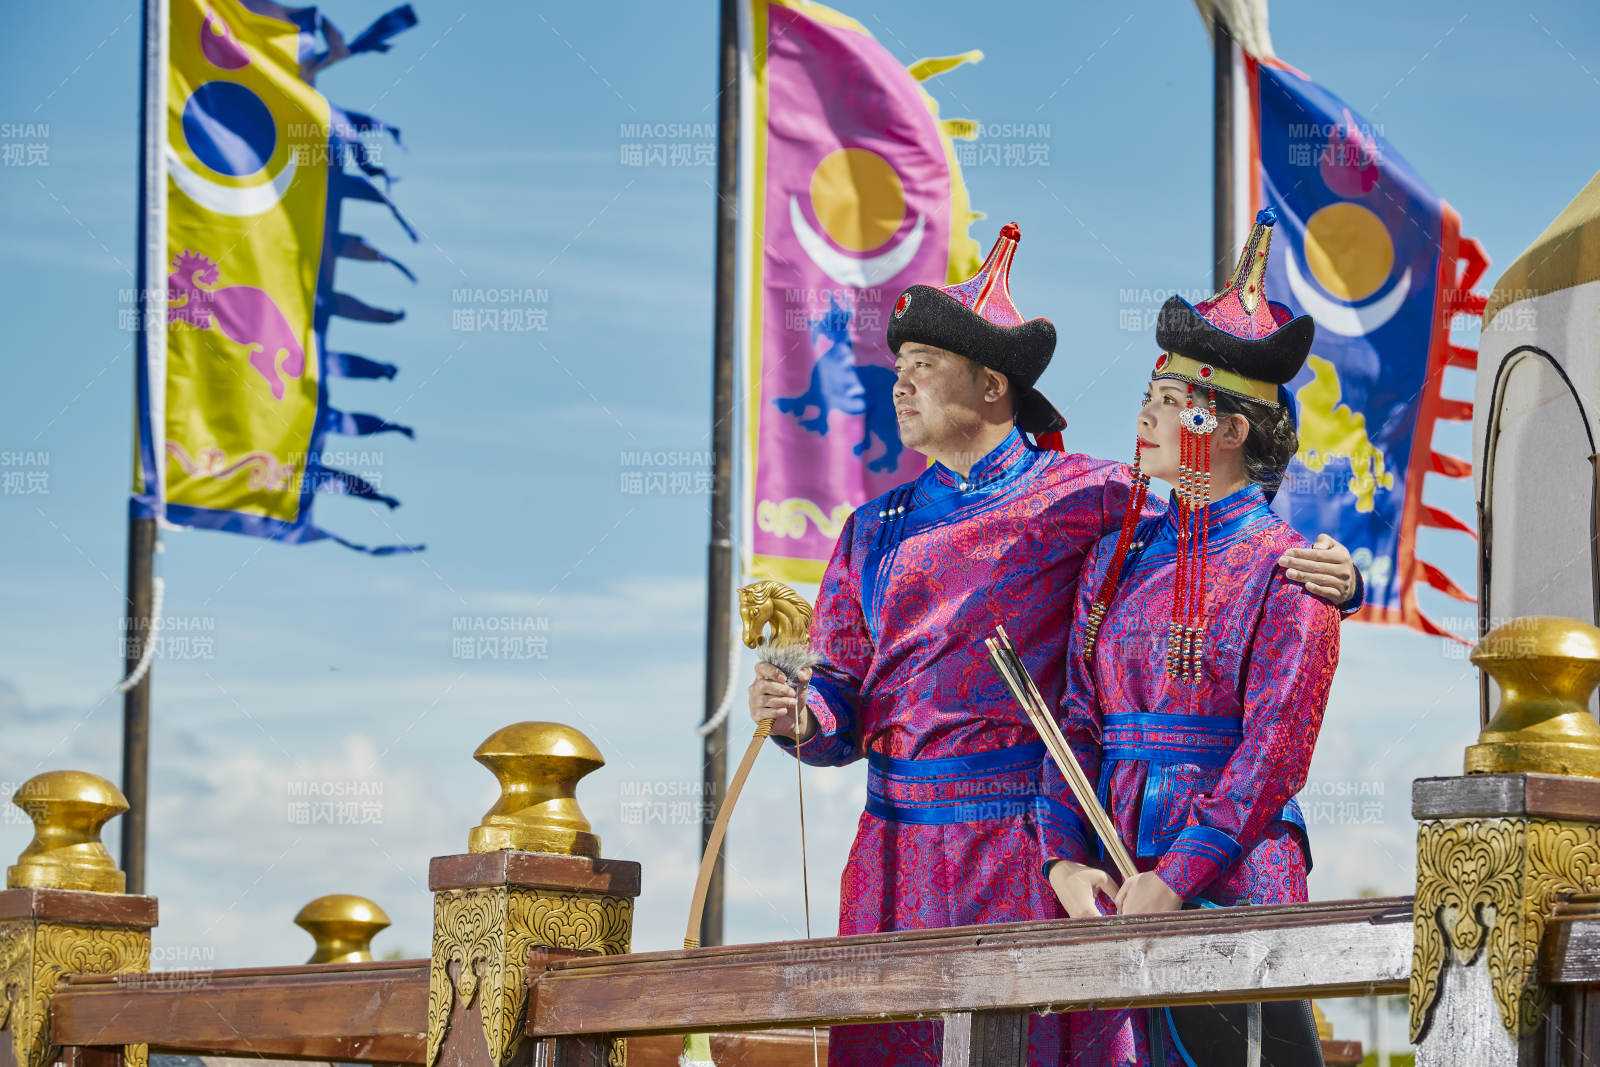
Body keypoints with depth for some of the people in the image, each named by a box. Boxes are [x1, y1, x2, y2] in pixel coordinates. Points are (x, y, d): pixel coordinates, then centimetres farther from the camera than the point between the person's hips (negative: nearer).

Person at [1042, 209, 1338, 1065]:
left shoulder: (1284, 569, -5)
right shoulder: (1117, 559, 13)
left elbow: (1275, 749, -12)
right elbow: (1079, 725, 11)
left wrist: (1175, 882, -17)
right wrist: (1064, 862, -3)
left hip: (1234, 874, -5)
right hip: (1115, 881, 6)